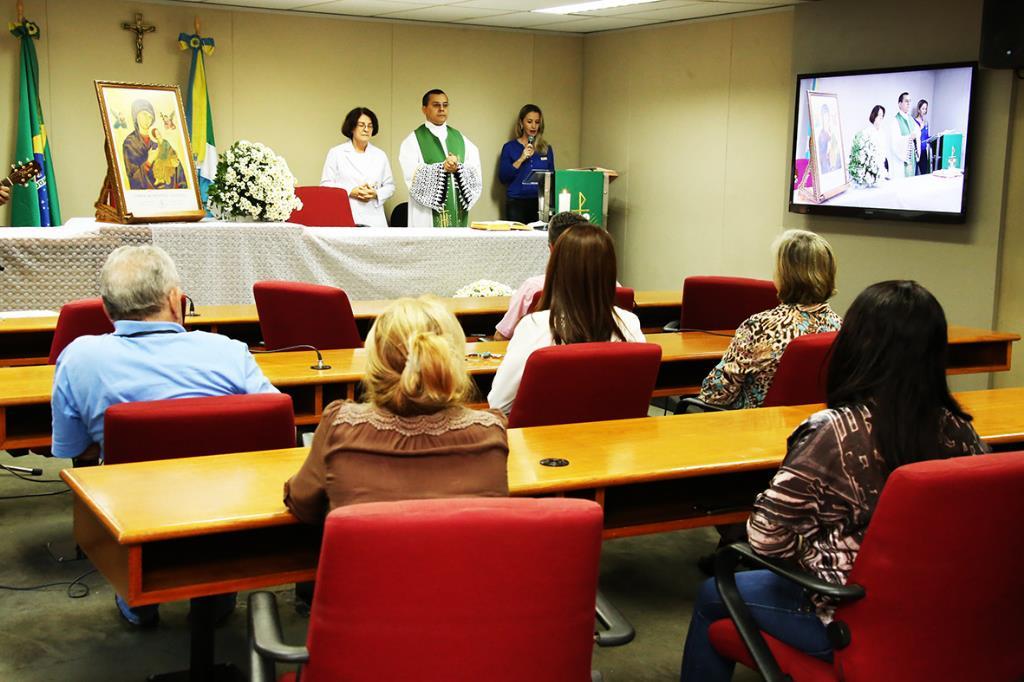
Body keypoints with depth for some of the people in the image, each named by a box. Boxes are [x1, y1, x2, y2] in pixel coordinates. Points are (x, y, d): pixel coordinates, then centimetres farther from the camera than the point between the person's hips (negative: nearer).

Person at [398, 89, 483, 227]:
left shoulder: (460, 138, 14)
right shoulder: (413, 141, 2)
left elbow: (475, 173, 4)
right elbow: (411, 174, -12)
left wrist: (458, 168, -16)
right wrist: (442, 168, -20)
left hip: (458, 212, 4)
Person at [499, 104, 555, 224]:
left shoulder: (547, 148, 10)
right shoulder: (510, 147, 2)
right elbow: (502, 178, -5)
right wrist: (521, 159, -14)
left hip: (540, 202, 2)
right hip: (516, 203, -2)